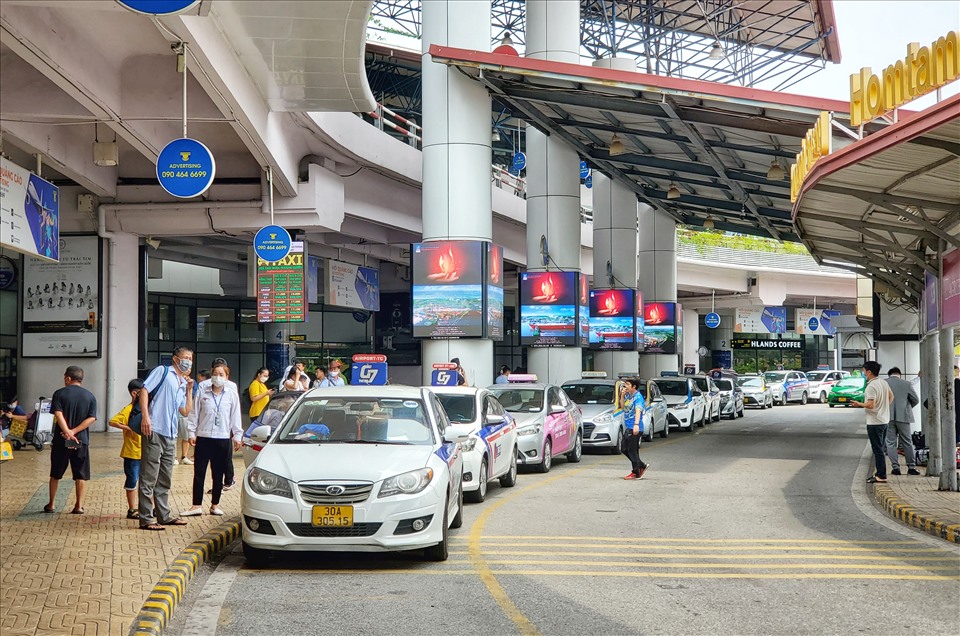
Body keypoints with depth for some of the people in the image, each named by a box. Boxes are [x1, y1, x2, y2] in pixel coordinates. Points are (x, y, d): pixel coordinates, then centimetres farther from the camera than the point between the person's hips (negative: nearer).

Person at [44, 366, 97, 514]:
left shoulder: (60, 393, -2)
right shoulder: (90, 396, 4)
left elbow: (58, 414, -15)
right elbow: (92, 418, -6)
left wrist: (67, 432, -20)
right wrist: (74, 431, -12)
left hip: (61, 441, -1)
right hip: (81, 441, 1)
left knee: (55, 474, 12)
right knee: (81, 475, 6)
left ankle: (51, 505, 19)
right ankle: (79, 506, 2)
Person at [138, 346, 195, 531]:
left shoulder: (183, 383, 22)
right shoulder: (163, 371, 1)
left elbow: (186, 411, 19)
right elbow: (145, 390, -10)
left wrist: (189, 390, 13)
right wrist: (145, 416, -19)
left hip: (170, 436, 8)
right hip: (154, 432, -8)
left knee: (165, 479, 16)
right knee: (149, 478, -5)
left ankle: (164, 515, 25)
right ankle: (146, 519, -3)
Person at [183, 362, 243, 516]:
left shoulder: (232, 395, 4)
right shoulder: (203, 392, 3)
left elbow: (235, 417, 7)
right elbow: (195, 413, 5)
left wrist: (237, 436, 3)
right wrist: (192, 433, 1)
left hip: (223, 439, 0)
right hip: (203, 437, 0)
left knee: (218, 474, 7)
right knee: (199, 473, 0)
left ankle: (215, 505, 17)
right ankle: (197, 505, 4)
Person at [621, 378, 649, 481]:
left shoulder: (638, 397, -13)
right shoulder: (628, 395, 12)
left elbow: (638, 410, -26)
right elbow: (623, 407, 23)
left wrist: (636, 424, -39)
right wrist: (622, 396, 8)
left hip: (635, 429, -9)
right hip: (627, 427, 9)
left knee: (632, 451, -4)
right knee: (625, 449, 13)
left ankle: (636, 473, 6)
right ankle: (642, 466, 24)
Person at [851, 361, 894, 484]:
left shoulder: (871, 387, -20)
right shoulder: (884, 383, 8)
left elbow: (871, 405, -25)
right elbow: (891, 396, 21)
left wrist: (859, 404, -10)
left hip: (874, 422, -9)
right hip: (884, 420, 9)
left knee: (877, 450, -4)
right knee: (879, 449, 16)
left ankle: (881, 476, -3)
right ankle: (880, 473, 21)